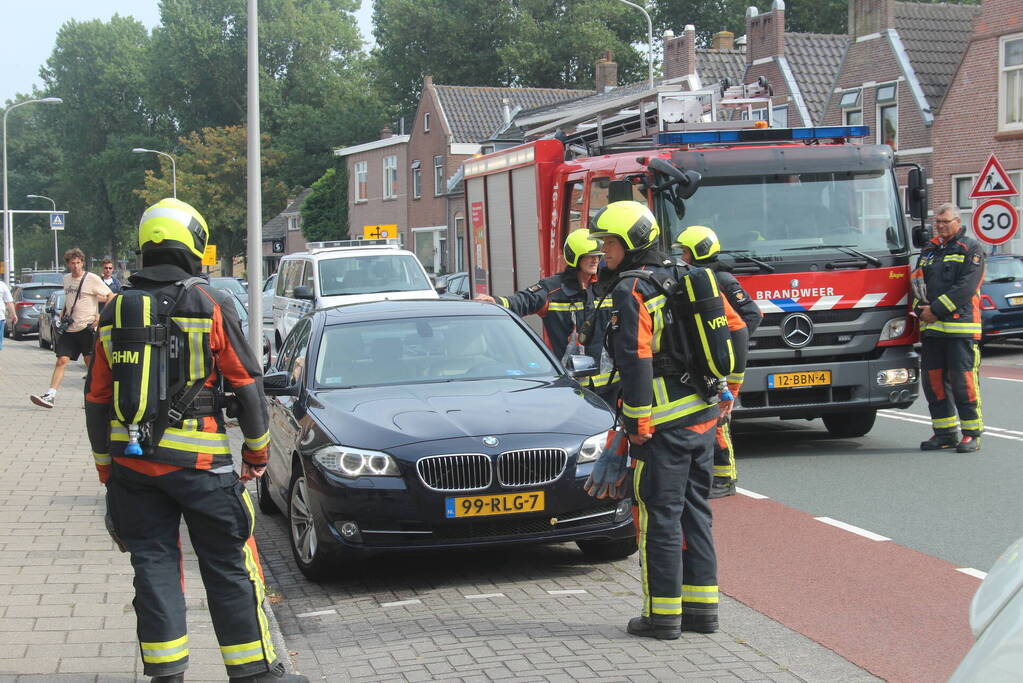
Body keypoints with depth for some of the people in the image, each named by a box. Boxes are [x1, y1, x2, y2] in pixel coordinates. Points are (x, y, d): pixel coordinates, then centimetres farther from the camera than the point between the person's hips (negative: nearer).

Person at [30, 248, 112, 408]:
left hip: (87, 328, -5)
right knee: (61, 360, -3)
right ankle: (50, 395, -8)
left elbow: (111, 297, -6)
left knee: (91, 363, 2)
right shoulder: (66, 278, 13)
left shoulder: (92, 279, -6)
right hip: (69, 328, 5)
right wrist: (63, 314, 14)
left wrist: (101, 316, -13)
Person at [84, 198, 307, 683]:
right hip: (200, 461, -3)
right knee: (228, 568, 5)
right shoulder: (212, 307, -6)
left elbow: (97, 399, 10)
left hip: (131, 462, 4)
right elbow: (248, 384, -4)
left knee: (153, 564, 9)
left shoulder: (114, 313, 6)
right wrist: (257, 449, 7)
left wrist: (106, 467, 18)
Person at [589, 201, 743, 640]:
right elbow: (735, 328, 18)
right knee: (694, 511, 15)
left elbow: (635, 361, -20)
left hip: (662, 424, -8)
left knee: (659, 515, -1)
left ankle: (663, 615, 3)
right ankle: (702, 607, 19)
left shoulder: (630, 292, -12)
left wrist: (639, 423, -15)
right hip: (704, 418, 8)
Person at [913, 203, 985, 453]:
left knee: (963, 380, -8)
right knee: (933, 379, 5)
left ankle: (972, 433, -2)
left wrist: (937, 310, -15)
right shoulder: (929, 251, 20)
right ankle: (945, 432, 14)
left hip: (961, 326, -6)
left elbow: (966, 287, -11)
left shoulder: (971, 248, 1)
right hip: (931, 328, 6)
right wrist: (921, 308, -5)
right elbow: (917, 281, 15)